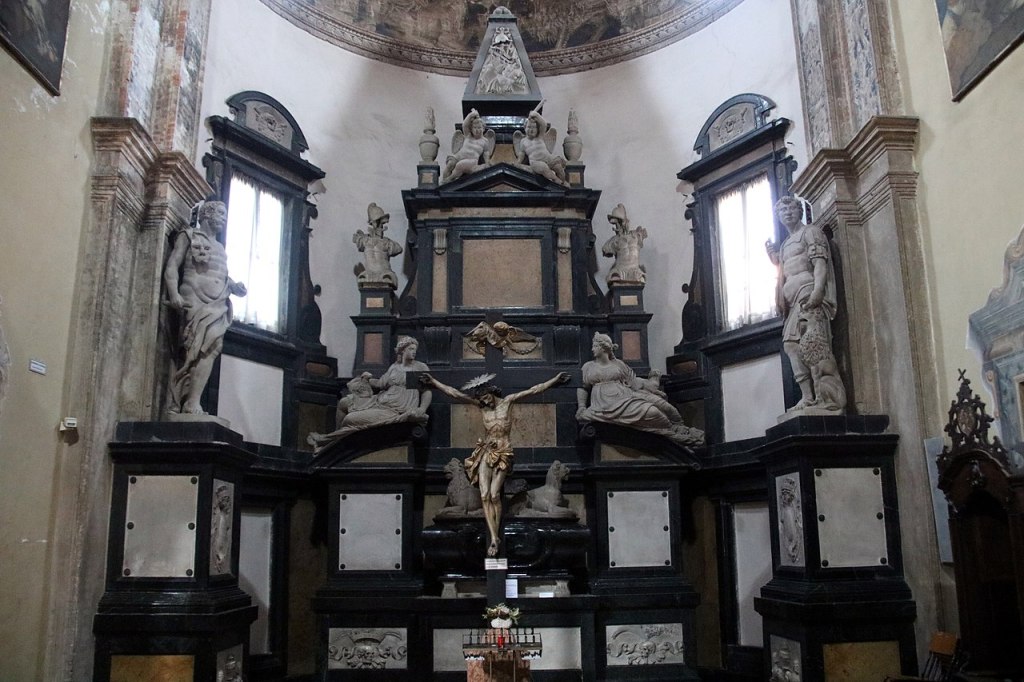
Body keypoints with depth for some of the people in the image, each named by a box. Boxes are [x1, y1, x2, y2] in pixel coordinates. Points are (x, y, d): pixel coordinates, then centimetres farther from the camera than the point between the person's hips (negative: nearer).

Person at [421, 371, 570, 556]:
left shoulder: (507, 401, 0)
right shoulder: (480, 405, 4)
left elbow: (534, 390, 0)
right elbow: (454, 393, 1)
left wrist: (555, 380, -2)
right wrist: (433, 382, -3)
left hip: (503, 452, -2)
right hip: (486, 452, 2)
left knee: (494, 494, -11)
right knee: (485, 495, -9)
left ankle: (495, 536, -1)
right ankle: (494, 538, -7)